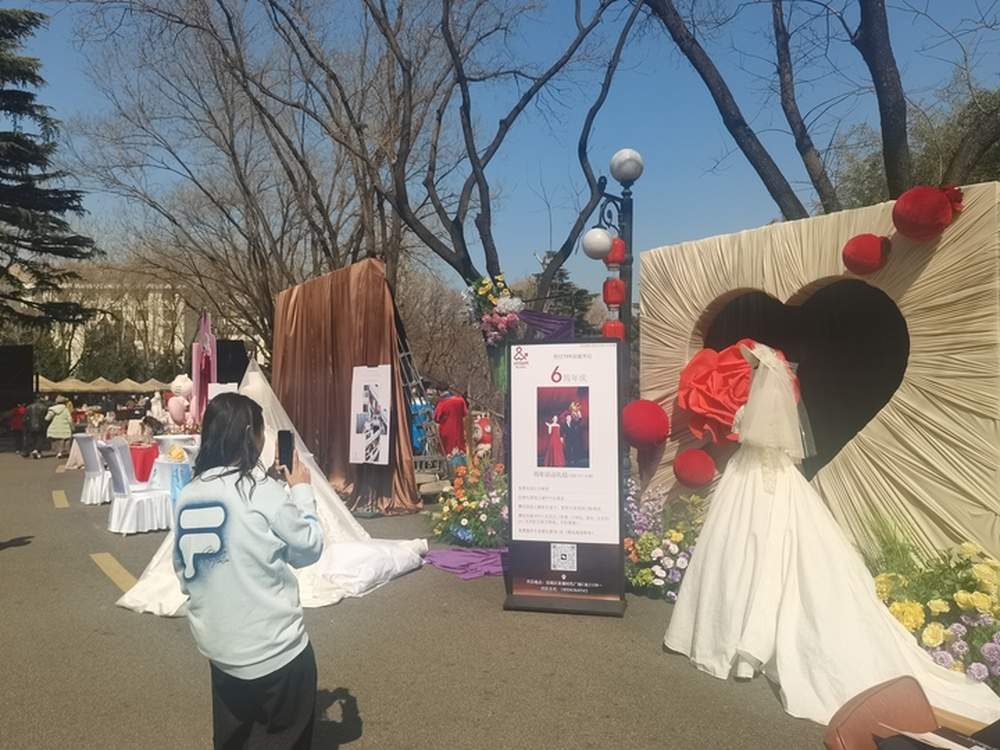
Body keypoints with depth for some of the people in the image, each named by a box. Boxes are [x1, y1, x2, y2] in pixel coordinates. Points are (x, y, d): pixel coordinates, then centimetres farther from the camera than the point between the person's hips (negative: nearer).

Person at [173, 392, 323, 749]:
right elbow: (309, 548, -5)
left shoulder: (187, 496, -1)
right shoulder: (263, 492, -18)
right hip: (274, 649, -6)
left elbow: (182, 568, 9)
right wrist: (302, 491, 5)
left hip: (218, 646, 6)